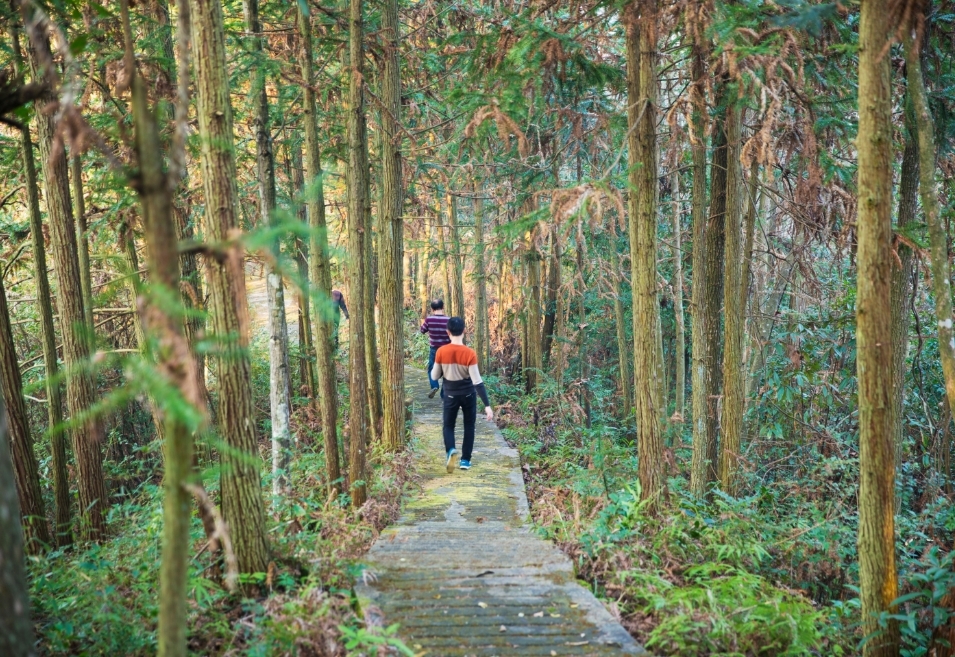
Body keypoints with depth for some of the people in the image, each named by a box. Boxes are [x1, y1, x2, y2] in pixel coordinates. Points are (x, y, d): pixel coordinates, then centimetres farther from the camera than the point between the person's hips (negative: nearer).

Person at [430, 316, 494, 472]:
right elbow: (477, 381, -20)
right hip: (468, 394, -1)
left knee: (448, 425, 14)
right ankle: (465, 460, 17)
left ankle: (451, 451, -15)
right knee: (469, 426, 17)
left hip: (451, 395, 1)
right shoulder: (470, 353, -18)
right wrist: (487, 405, -18)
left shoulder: (441, 352, -13)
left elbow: (435, 376, -3)